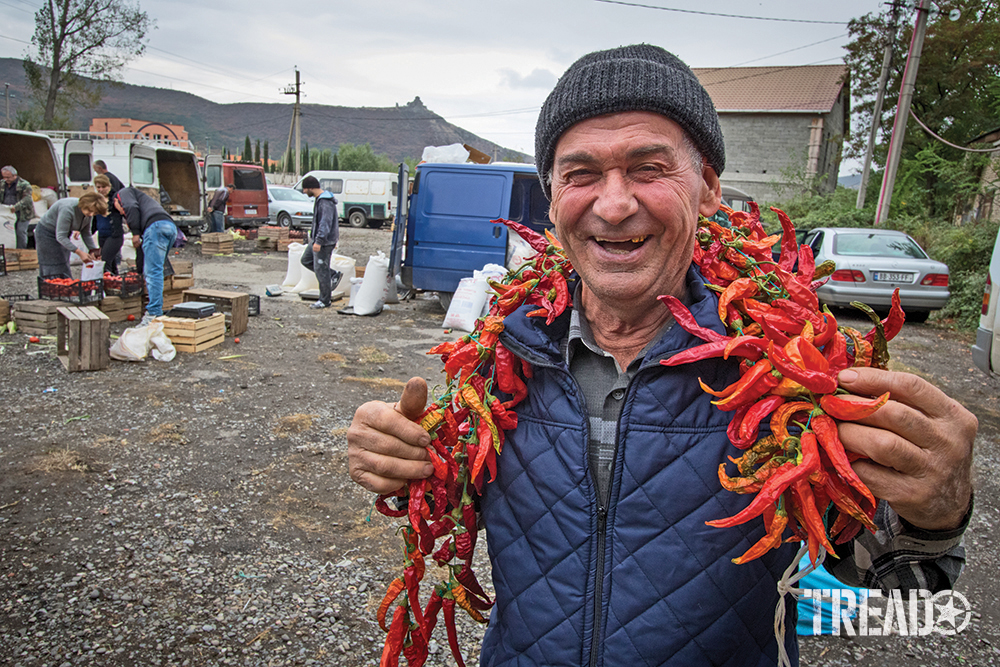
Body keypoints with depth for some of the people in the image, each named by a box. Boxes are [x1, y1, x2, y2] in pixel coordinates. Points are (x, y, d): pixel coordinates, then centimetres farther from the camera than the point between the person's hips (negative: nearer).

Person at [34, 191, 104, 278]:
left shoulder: (88, 213, -11)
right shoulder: (68, 209, -34)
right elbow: (60, 236, -34)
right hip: (46, 233, -8)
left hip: (63, 235, 8)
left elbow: (86, 234, 0)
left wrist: (93, 250, -15)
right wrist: (79, 253, -39)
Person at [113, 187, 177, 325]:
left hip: (156, 226, -9)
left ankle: (154, 314, -18)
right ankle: (156, 309, 15)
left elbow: (132, 208, -4)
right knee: (150, 271, 16)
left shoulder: (124, 192, 21)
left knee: (153, 272, -13)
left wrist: (135, 233, -4)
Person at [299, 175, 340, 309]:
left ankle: (325, 301, 7)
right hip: (317, 239, 11)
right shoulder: (319, 199, 12)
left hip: (325, 242, -11)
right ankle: (333, 274, 22)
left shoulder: (325, 202, -22)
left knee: (321, 270, -4)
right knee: (306, 260, 19)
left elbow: (325, 223, -29)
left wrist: (319, 241, -34)